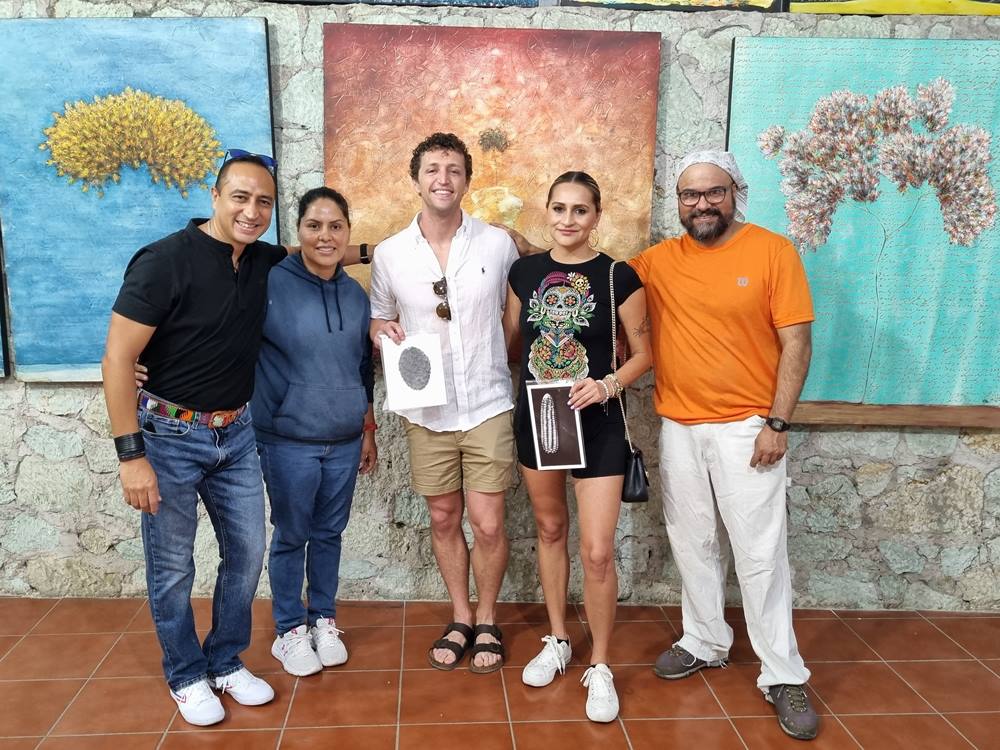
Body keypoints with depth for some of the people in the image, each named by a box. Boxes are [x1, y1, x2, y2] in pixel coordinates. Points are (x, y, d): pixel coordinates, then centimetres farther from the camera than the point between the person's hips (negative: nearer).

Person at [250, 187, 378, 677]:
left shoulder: (356, 295, 5)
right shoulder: (270, 284, -11)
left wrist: (368, 432, 16)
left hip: (344, 441, 4)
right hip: (289, 441, -4)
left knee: (329, 533, 16)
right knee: (291, 537, 10)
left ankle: (324, 620, 33)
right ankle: (290, 629, 27)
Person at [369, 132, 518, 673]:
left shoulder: (497, 244, -4)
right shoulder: (390, 254, -1)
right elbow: (380, 319, 11)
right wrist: (384, 332, -12)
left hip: (488, 405, -1)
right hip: (426, 411, 2)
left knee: (488, 524, 1)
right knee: (443, 521, 13)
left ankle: (487, 621, 26)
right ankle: (460, 619, 33)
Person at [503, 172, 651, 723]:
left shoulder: (618, 277, -7)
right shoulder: (524, 272, 2)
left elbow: (643, 351, -3)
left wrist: (607, 385, -19)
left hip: (596, 425, -4)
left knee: (597, 551, -5)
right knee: (550, 528, 17)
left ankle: (600, 667, 16)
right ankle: (557, 641, 36)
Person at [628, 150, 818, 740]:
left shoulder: (773, 251, -7)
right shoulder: (659, 260, 4)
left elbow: (796, 344, -8)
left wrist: (777, 424, -12)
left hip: (746, 428, -4)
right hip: (678, 429, 4)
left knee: (760, 554, 1)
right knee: (693, 545, 15)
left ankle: (783, 676, 15)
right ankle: (705, 642, 33)